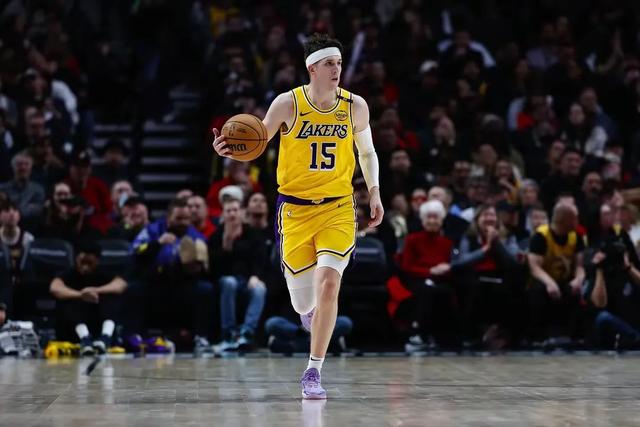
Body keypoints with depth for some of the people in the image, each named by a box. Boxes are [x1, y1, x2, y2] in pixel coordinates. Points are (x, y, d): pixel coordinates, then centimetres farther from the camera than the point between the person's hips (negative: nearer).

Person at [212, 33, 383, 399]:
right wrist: (230, 150, -19)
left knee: (328, 283, -21)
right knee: (303, 303, 4)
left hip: (338, 208, 0)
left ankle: (313, 373, -10)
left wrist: (375, 193, 4)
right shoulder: (288, 104, -8)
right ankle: (310, 305, 47)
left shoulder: (355, 107, -2)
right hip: (295, 208, 0)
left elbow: (367, 152, 15)